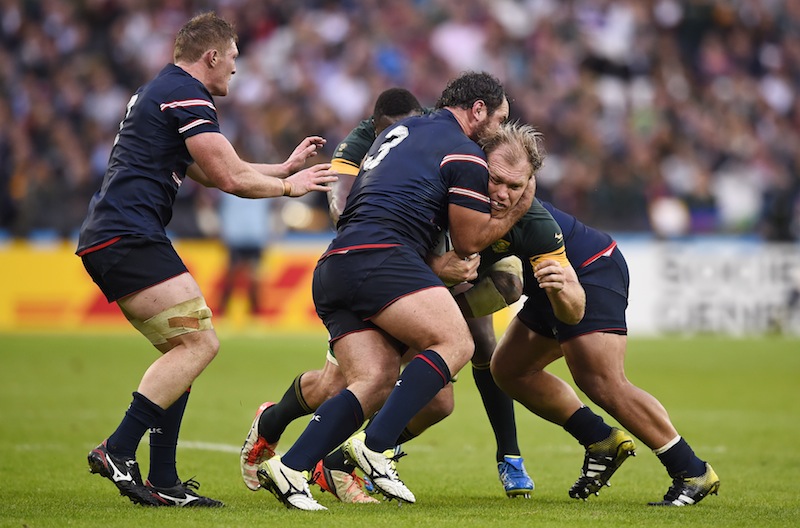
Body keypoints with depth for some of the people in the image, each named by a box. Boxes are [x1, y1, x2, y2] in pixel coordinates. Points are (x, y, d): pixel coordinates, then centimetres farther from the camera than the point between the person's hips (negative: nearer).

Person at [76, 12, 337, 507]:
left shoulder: (161, 92, 25)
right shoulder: (187, 95, -8)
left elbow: (212, 172, 32)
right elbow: (231, 178, -10)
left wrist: (286, 166, 35)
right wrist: (289, 185, 7)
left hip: (108, 239, 11)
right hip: (130, 238, -11)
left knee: (185, 349, 12)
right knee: (199, 342, -14)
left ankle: (163, 482, 6)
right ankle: (118, 451, -19)